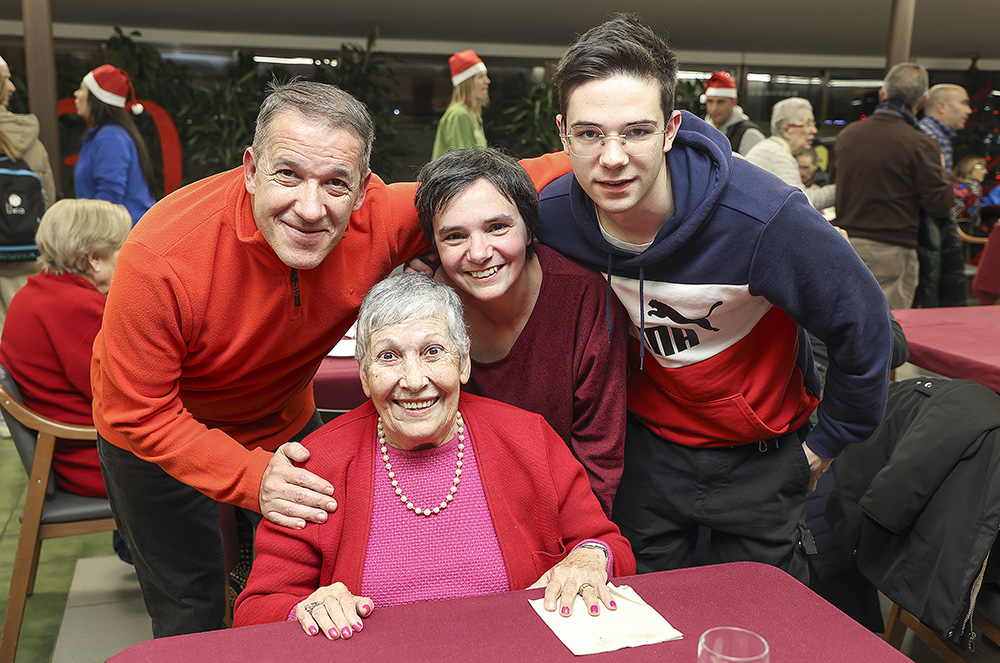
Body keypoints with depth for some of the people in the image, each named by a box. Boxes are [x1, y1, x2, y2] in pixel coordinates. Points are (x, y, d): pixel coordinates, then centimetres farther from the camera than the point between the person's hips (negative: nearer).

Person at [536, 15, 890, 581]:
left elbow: (863, 323, -15)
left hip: (759, 452, -2)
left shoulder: (763, 216, -31)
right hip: (646, 444, 2)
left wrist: (827, 444, -4)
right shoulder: (551, 217, -20)